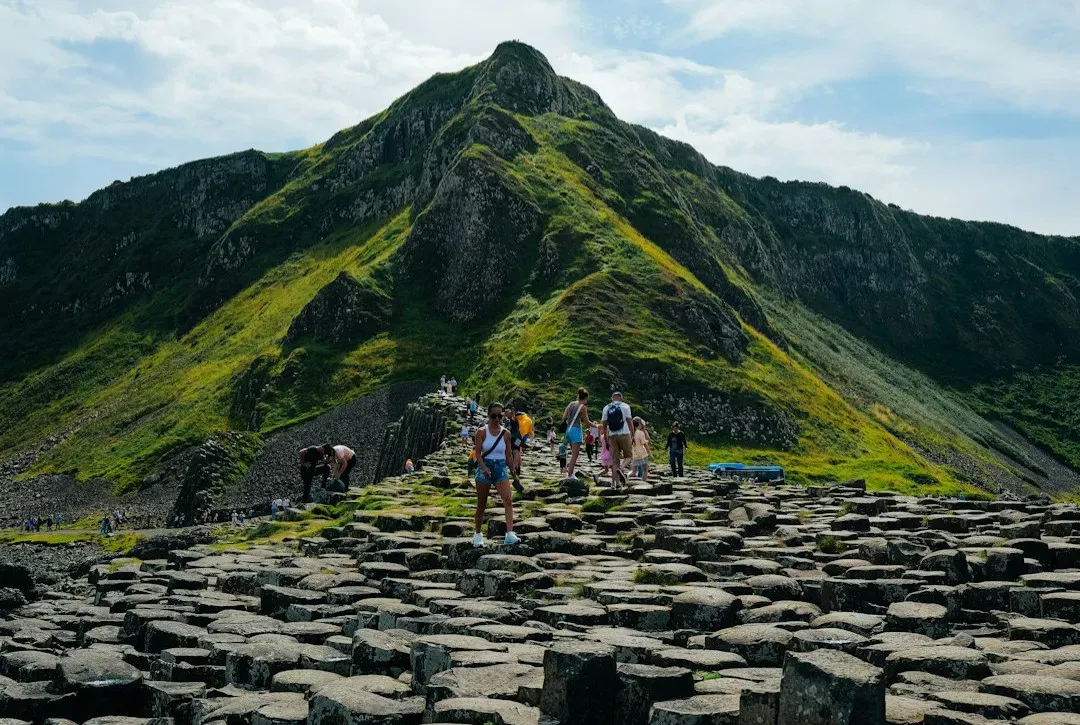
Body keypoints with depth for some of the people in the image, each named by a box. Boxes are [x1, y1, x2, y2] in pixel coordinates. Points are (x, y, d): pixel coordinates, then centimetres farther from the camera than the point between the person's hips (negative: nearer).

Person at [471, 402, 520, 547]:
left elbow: (508, 454, 12)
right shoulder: (482, 432, -3)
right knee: (481, 505, 7)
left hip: (501, 467, 2)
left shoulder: (506, 433, 5)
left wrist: (513, 472, 14)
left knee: (508, 500, -18)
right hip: (484, 467, -2)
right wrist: (484, 467, -24)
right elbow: (478, 452, -9)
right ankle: (477, 534, 24)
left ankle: (510, 534, -25)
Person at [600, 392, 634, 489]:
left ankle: (615, 482, -1)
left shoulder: (606, 408, 10)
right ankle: (621, 469, -21)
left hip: (612, 436, 3)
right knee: (629, 455, 8)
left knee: (615, 459, 6)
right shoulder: (625, 406, 2)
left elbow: (604, 425, 9)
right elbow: (629, 422, -3)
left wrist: (606, 440, 15)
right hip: (624, 434, -3)